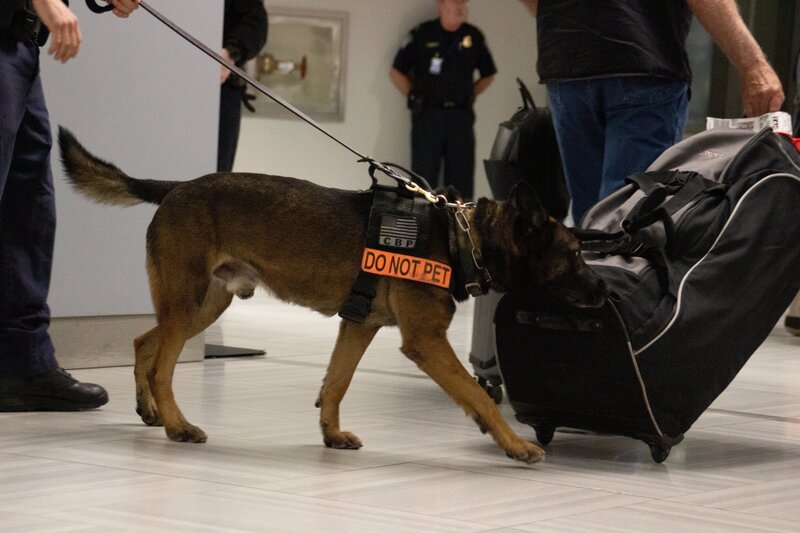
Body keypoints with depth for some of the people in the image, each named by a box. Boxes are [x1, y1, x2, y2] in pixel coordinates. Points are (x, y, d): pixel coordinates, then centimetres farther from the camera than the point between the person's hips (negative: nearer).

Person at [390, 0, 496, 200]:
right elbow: (396, 71, 6)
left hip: (460, 115, 3)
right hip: (428, 114, -3)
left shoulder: (474, 37, 9)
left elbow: (488, 75, 22)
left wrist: (468, 96, 12)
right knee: (424, 174, -5)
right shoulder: (422, 34, 0)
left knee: (461, 175, 1)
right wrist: (416, 97, 2)